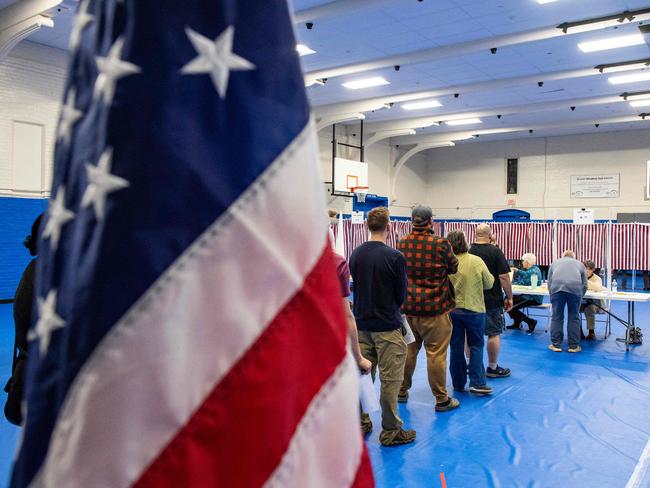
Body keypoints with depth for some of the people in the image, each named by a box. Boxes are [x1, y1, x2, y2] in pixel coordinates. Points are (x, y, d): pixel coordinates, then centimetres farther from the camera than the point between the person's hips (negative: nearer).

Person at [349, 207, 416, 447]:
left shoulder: (356, 254, 1)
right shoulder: (394, 257, -15)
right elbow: (402, 294, -5)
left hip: (361, 323, 6)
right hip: (387, 327, -6)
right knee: (390, 379, 4)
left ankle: (361, 424, 27)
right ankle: (391, 432, 14)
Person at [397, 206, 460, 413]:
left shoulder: (402, 243, -1)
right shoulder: (440, 244, -14)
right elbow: (453, 268, 2)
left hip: (408, 306, 5)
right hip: (434, 307, -5)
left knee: (408, 349, 17)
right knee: (436, 354, 2)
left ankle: (402, 391, 29)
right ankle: (441, 399, 12)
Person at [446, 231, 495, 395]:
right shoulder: (477, 261, -11)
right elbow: (489, 284, 0)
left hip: (451, 309, 1)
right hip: (474, 309, -1)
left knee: (456, 347, 11)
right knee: (476, 346, 12)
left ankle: (458, 383, 20)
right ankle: (477, 382, 7)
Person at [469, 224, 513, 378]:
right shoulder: (495, 251, -11)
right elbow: (504, 277, -13)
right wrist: (509, 297, -3)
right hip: (493, 300, -4)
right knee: (494, 334, 6)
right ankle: (493, 368, 12)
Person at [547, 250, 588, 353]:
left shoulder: (555, 263, 32)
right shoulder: (580, 264, 31)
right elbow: (584, 285, 24)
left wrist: (553, 298, 33)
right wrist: (579, 297, 35)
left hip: (557, 287, 0)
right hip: (575, 288, 0)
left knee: (556, 317, 8)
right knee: (574, 317, 10)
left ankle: (556, 345, 12)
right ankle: (573, 346, 16)